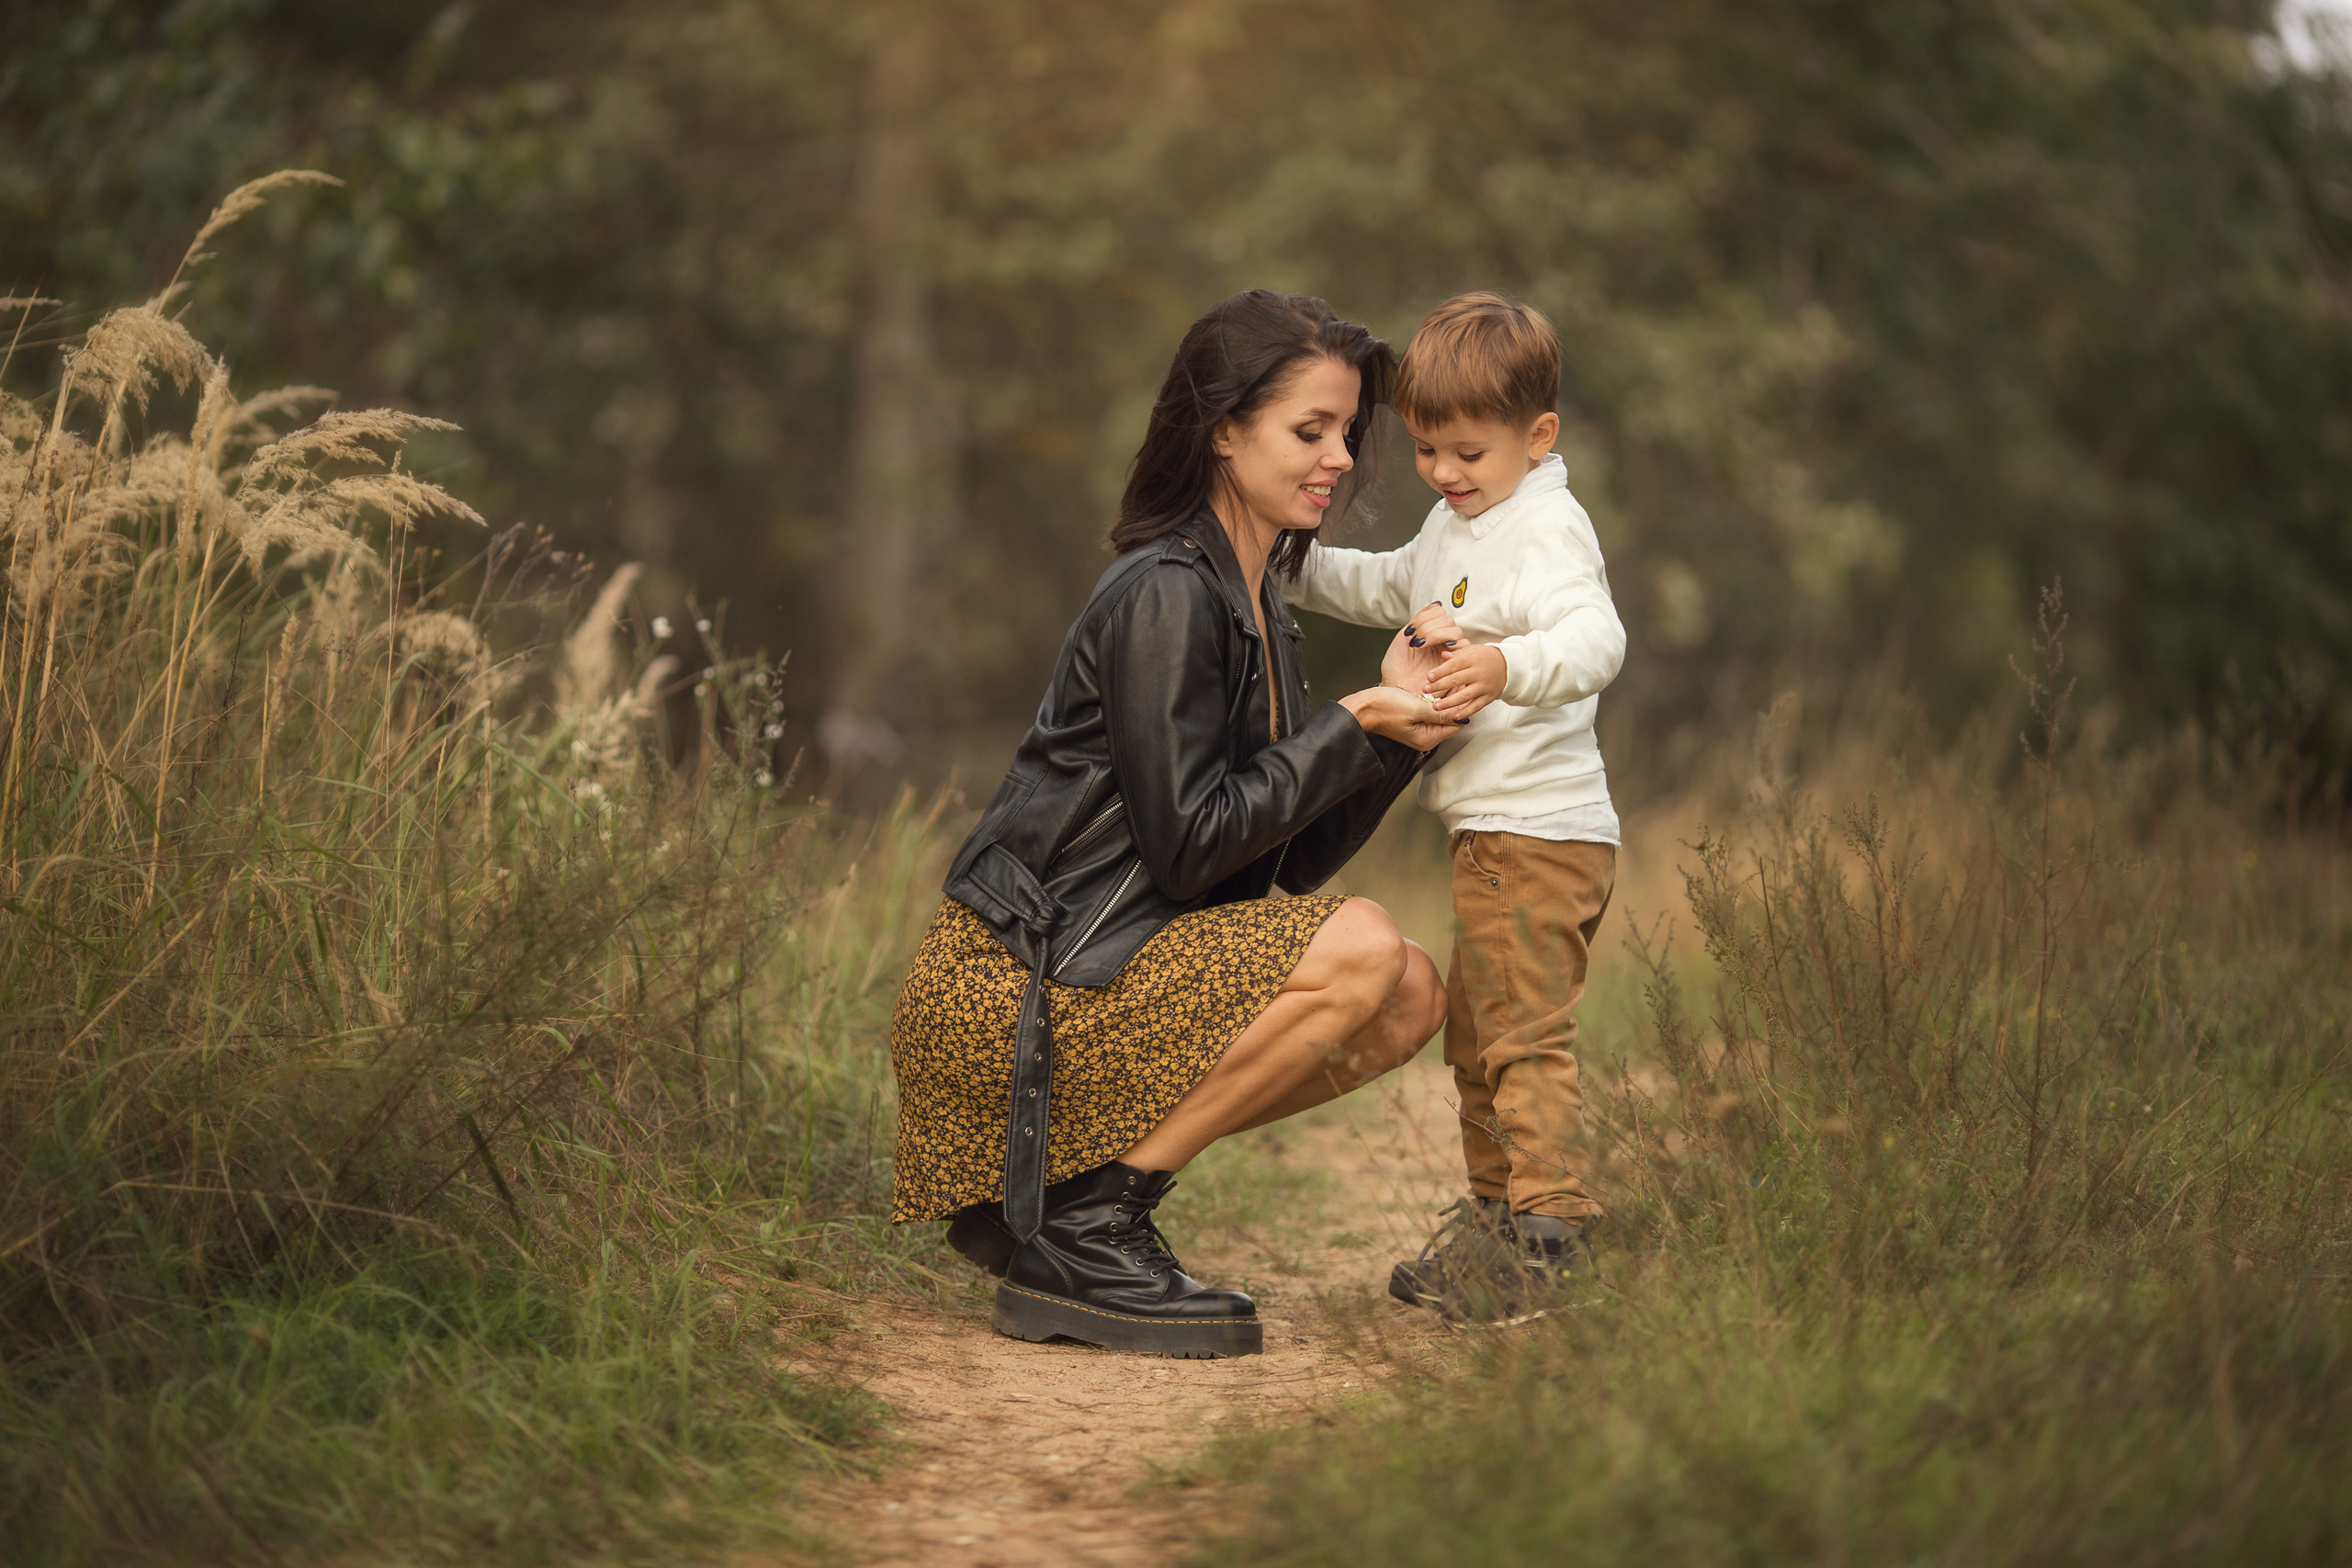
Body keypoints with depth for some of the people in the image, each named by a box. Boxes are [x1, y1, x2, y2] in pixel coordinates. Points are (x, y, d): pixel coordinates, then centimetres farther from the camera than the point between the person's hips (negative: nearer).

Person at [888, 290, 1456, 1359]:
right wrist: (1352, 728, -13)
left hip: (1099, 969, 10)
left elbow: (1298, 856, 12)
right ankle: (1081, 1230, -14)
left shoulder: (1254, 603, 15)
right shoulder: (1162, 597, -15)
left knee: (1410, 1000, 2)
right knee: (1360, 953, -22)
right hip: (1011, 982, -10)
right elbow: (1188, 845, -19)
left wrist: (1396, 718, -2)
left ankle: (1045, 1189, 6)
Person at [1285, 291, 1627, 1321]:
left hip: (1539, 833, -11)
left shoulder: (1547, 530, -16)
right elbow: (1393, 588, 36)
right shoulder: (1458, 526, 15)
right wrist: (1293, 565, 27)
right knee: (1475, 1035, 19)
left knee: (1524, 1033, -11)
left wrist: (1506, 666, -52)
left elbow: (1596, 639, -34)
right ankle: (1498, 1210, 29)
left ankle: (1550, 1226, -8)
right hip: (1494, 836, 11)